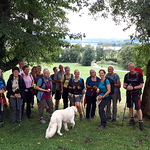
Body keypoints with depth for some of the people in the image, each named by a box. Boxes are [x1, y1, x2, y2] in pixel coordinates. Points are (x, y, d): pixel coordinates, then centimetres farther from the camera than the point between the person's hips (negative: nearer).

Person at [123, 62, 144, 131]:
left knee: (138, 108, -11)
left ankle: (141, 123, -5)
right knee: (130, 107, 14)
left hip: (136, 93, -5)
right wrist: (126, 87, -14)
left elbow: (141, 85, -7)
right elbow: (124, 84, 9)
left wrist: (133, 87, -21)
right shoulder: (127, 75, 7)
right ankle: (132, 120, 28)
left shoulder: (139, 75, -6)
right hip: (129, 93, 5)